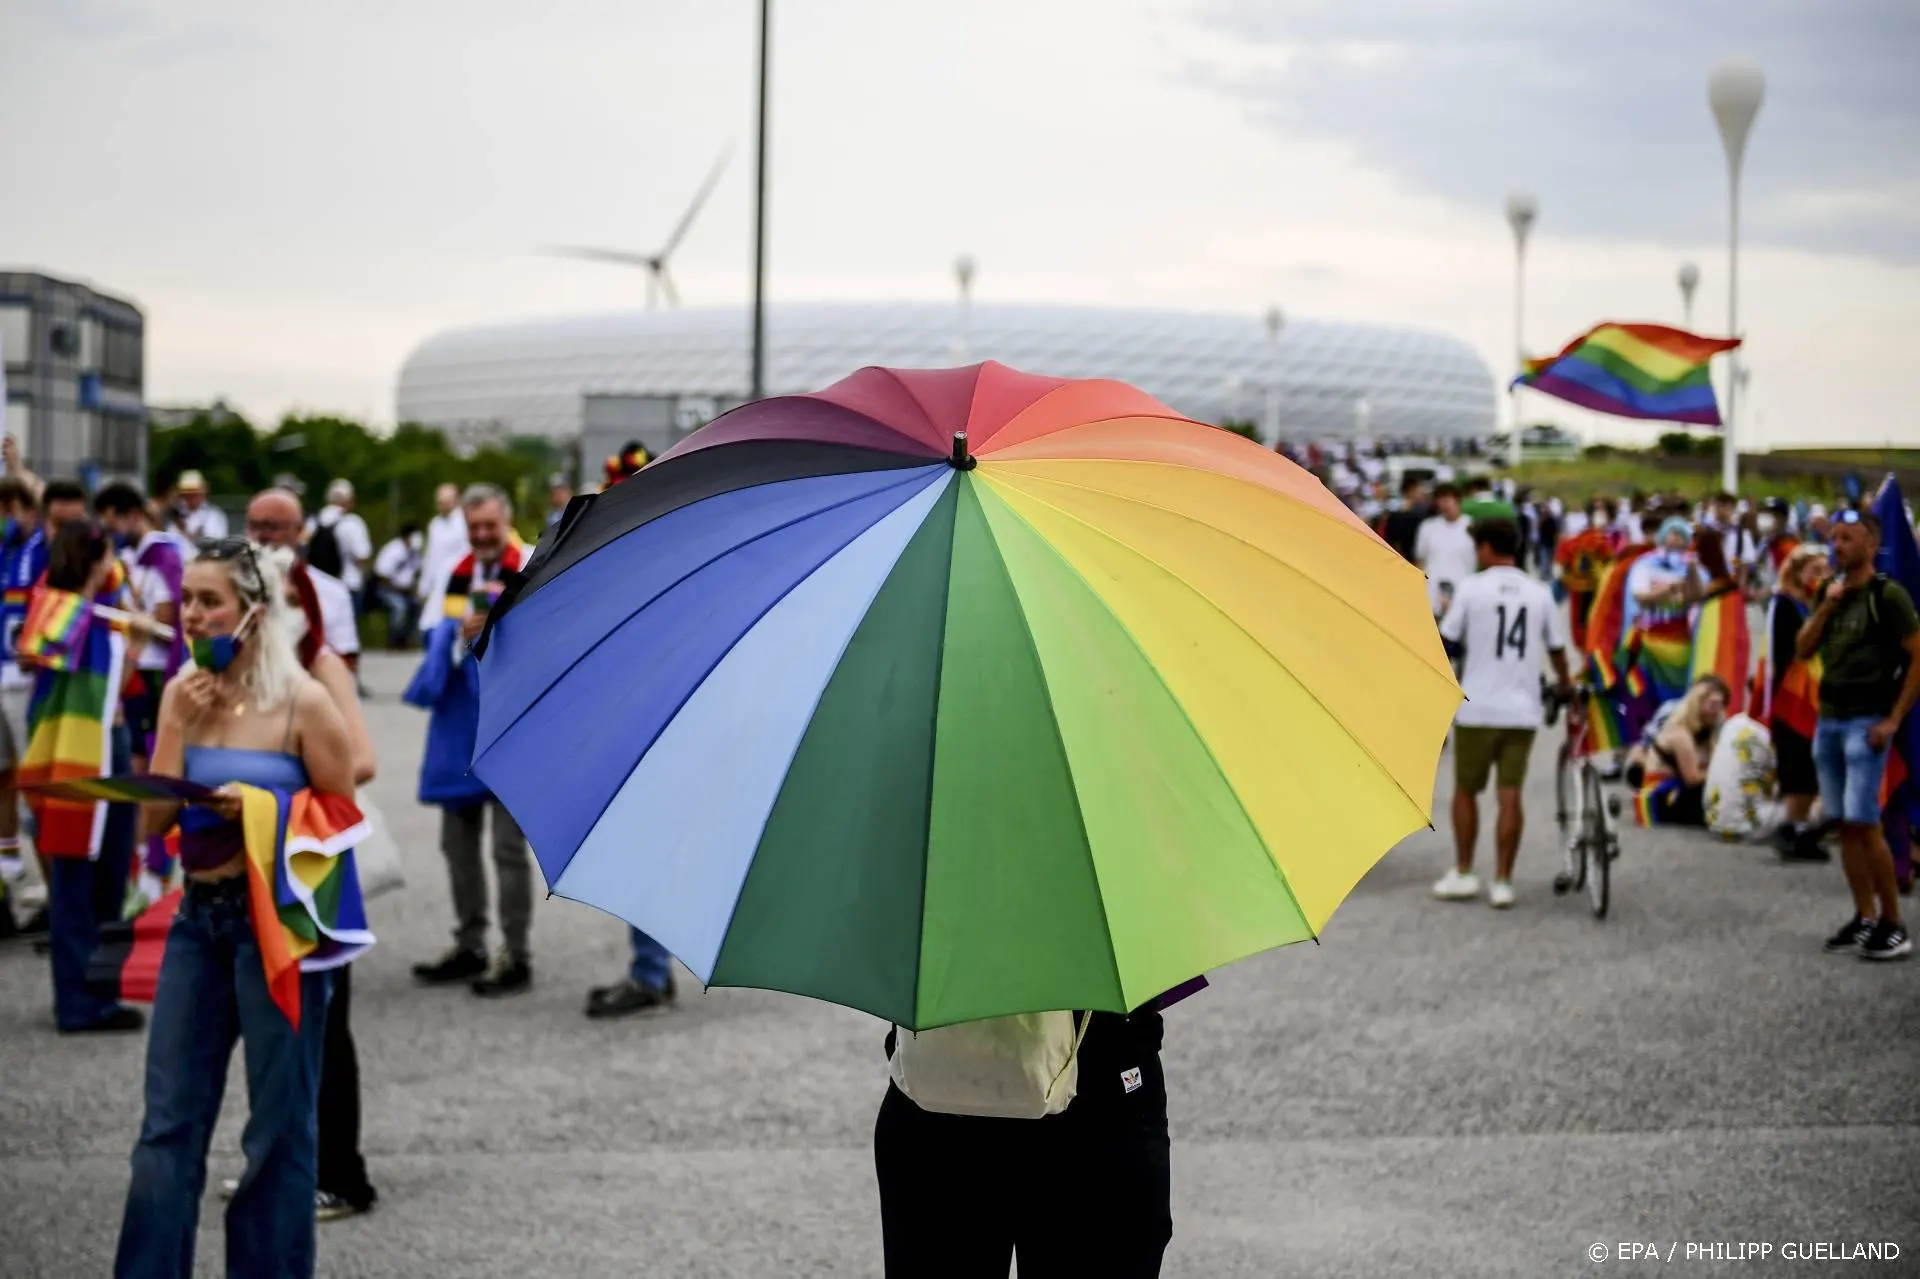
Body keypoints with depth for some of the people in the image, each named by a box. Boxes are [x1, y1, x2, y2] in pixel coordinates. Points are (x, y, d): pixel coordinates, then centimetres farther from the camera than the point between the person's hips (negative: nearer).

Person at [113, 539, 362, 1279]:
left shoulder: (301, 702, -9)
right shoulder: (183, 694, 6)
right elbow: (155, 819, 2)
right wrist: (180, 726, -8)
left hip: (278, 918, -5)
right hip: (198, 916, 5)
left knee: (279, 1125, 4)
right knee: (168, 1123, 6)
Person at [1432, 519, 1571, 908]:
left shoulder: (1472, 587, -6)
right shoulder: (1539, 592, 4)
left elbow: (1446, 642, -3)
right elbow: (1556, 649, 11)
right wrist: (1565, 683, 30)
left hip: (1477, 707, -2)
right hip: (1522, 710, 2)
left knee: (1466, 791, 12)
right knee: (1510, 796, 4)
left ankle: (1463, 873, 15)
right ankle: (1502, 881, 5)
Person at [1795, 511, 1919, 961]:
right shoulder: (1833, 593, 12)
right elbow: (1802, 651, 9)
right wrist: (1826, 607, -5)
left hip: (1866, 723, -7)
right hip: (1827, 721, 7)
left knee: (1864, 823, -12)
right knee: (1845, 825, 7)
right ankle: (1865, 918, 13)